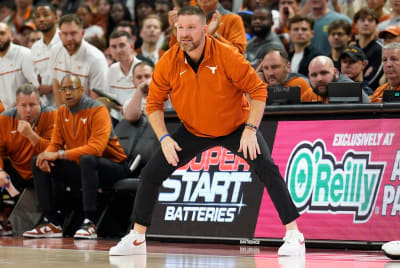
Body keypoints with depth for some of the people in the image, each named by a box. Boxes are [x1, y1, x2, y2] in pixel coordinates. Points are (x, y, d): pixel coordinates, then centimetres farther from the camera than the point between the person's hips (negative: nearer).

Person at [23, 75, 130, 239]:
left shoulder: (97, 110, -16)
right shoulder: (62, 112, 6)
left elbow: (96, 148, -28)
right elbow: (55, 144, 7)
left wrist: (59, 155, -32)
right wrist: (47, 155, -19)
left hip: (111, 166, -7)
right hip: (79, 168, 7)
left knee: (87, 159, -40)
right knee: (38, 162, -4)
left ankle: (89, 223, -39)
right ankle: (51, 222, -10)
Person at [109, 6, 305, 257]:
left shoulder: (227, 55, -25)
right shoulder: (168, 63, -16)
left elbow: (258, 90, -18)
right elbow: (154, 103, -5)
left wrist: (251, 129, -26)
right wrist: (164, 137, -17)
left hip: (236, 128, -3)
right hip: (193, 131, 3)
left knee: (267, 168, -22)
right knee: (151, 174, -5)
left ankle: (293, 234, -13)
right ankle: (137, 238, 12)